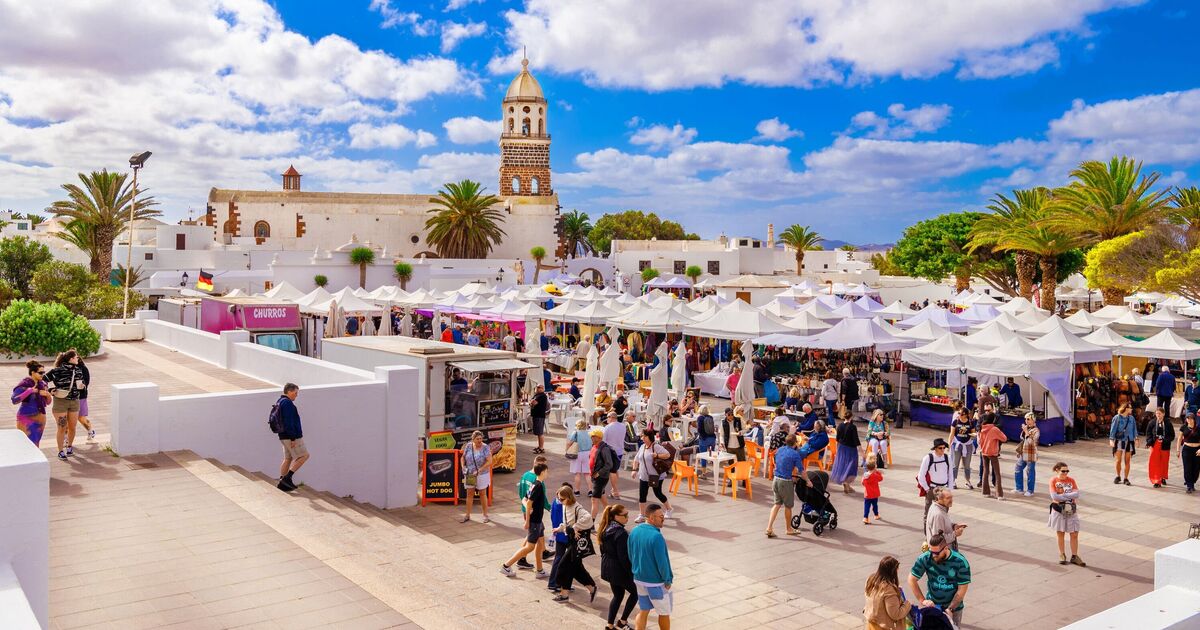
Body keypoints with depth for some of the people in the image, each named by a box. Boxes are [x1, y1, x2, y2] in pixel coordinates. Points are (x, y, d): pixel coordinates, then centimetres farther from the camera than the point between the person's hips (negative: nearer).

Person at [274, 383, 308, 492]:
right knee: (304, 456, -4)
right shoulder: (287, 403, -17)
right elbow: (288, 422, -23)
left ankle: (282, 483, 14)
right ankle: (287, 478, -6)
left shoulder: (279, 402, 16)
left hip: (284, 436, 10)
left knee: (288, 459, 14)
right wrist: (293, 438, -21)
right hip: (291, 436, -10)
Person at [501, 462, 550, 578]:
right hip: (534, 521, -10)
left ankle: (540, 571, 20)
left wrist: (528, 508, -6)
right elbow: (529, 502, -24)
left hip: (537, 520, 10)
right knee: (530, 546, -4)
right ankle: (506, 566, -1)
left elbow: (525, 500, 11)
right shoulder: (538, 486, -20)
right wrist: (527, 521, -21)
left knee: (540, 543, 14)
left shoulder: (535, 484, 8)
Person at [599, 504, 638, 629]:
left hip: (607, 568, 8)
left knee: (618, 595, 21)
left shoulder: (606, 529, 2)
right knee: (635, 592, 14)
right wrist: (631, 572, -15)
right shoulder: (621, 533, -25)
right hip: (619, 570, -8)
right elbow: (624, 557, -24)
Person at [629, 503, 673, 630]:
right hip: (656, 583, -7)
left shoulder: (634, 531, -2)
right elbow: (662, 562, -22)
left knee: (643, 611, 16)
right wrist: (667, 580, -9)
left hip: (639, 579, 7)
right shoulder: (656, 536, -27)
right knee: (664, 613, 13)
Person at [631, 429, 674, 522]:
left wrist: (657, 455, -30)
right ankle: (641, 516, 10)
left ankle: (669, 509, 31)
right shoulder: (642, 447, 6)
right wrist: (635, 470, 7)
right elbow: (636, 459, 16)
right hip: (643, 476, 6)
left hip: (656, 476, -6)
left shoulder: (656, 446, -16)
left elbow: (668, 455, -20)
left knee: (658, 494, 7)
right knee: (642, 496, 2)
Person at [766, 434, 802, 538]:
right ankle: (789, 529, 28)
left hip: (776, 479, 6)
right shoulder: (795, 454, -14)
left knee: (777, 503, 15)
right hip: (786, 482, -6)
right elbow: (801, 470, -12)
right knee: (788, 506, 12)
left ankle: (769, 528, 5)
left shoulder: (779, 450, 5)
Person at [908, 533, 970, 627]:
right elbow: (912, 579, -8)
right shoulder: (925, 558, -14)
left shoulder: (961, 562, -18)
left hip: (954, 607, -1)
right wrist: (922, 601, -14)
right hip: (932, 604, 1)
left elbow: (962, 590, -14)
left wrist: (950, 609, -17)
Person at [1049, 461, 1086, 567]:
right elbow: (1054, 496, -16)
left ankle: (1074, 556, 11)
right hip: (1059, 510, -2)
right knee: (1061, 534, 7)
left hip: (1071, 510, 2)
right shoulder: (1053, 481, -6)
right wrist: (1069, 496, -12)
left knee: (1074, 534, 2)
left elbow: (1077, 494, -9)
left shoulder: (1071, 480, 3)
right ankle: (1062, 555, 21)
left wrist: (1063, 495, -17)